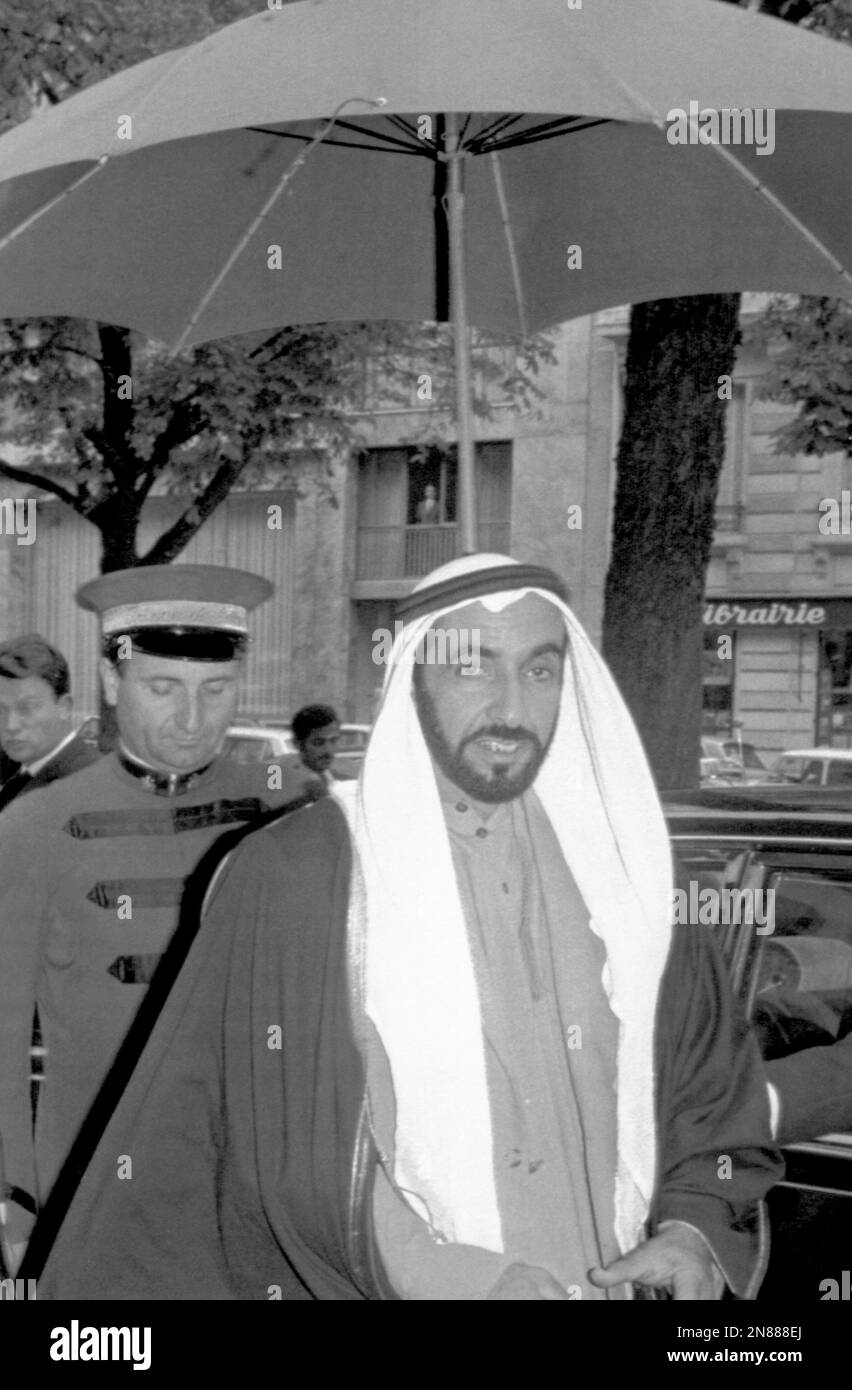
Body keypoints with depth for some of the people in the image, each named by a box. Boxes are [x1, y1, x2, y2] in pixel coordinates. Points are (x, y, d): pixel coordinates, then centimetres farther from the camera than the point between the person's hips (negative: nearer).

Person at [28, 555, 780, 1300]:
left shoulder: (619, 877, -1)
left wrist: (695, 1234, -9)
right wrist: (445, 1272, -22)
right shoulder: (287, 876, -12)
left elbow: (719, 1097, 7)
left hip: (618, 1281, 4)